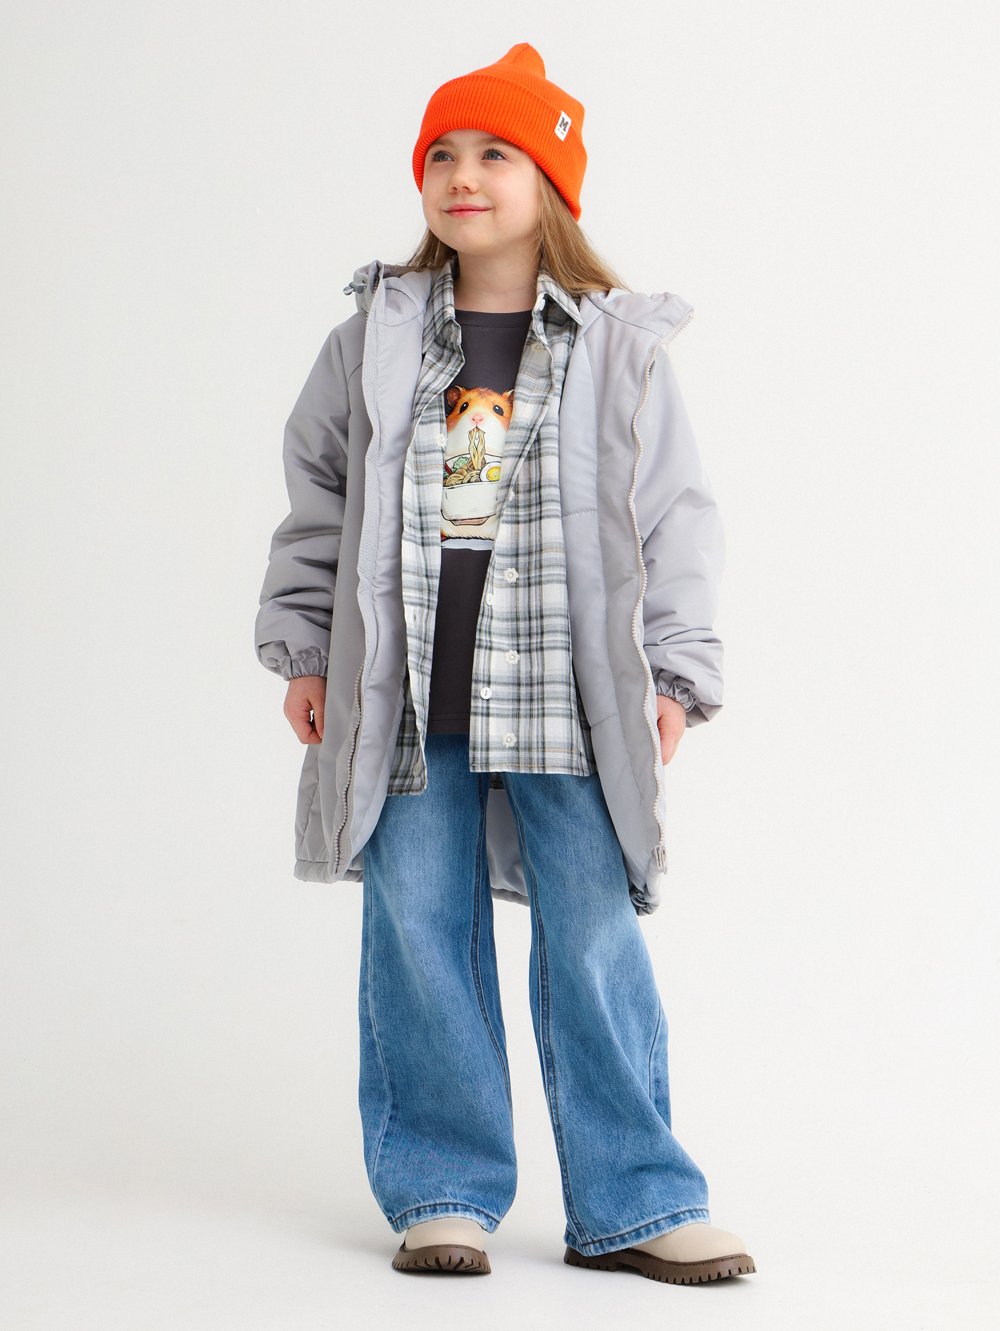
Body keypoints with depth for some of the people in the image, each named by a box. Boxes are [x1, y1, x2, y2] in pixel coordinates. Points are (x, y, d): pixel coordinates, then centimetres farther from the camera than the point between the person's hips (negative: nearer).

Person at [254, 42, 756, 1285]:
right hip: (408, 704, 2)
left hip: (569, 707, -2)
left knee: (595, 945, 1)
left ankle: (632, 1204, 11)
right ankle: (442, 1194, 18)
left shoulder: (618, 345, 2)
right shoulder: (374, 340, 7)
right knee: (419, 945, 5)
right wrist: (303, 648, 10)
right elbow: (316, 496, 14)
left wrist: (674, 672, -3)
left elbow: (674, 519, 3)